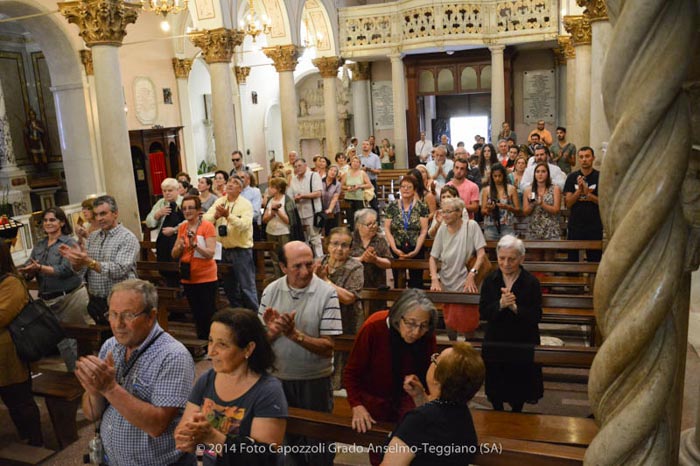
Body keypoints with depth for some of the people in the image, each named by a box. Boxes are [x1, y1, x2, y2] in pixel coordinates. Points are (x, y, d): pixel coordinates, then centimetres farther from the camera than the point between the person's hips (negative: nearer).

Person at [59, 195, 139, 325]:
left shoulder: (128, 238, -10)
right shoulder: (92, 237, 10)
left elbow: (119, 270, -22)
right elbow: (80, 270, 6)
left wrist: (89, 262, -29)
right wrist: (74, 259, -14)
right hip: (95, 302, 6)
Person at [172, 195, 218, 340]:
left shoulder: (207, 226, -11)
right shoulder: (182, 227, 7)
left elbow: (210, 253, -18)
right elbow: (174, 254, 7)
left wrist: (195, 244, -31)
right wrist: (180, 246, -13)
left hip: (206, 278, -6)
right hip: (188, 278, 6)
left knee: (209, 314, -1)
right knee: (197, 314, 15)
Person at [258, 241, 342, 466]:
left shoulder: (326, 293, -15)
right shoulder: (271, 291, -5)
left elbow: (327, 348, -16)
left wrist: (295, 334, -28)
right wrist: (272, 331, -22)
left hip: (315, 380, -3)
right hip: (278, 378, 3)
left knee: (317, 446, 13)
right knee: (284, 437, 22)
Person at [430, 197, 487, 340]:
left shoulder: (471, 226, -10)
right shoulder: (442, 229, 0)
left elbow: (481, 253, -14)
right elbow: (433, 257, 2)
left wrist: (471, 274, -25)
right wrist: (435, 279, -10)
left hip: (466, 285, -4)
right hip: (446, 284, 4)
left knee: (467, 324, -1)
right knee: (449, 322, 14)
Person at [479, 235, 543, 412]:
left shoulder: (531, 282, -10)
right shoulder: (490, 280, -4)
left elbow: (536, 316, -15)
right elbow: (483, 312, -9)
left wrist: (514, 307, -29)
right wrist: (500, 304, -27)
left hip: (523, 345, -1)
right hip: (495, 343, 2)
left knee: (519, 388, 14)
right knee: (495, 391, 15)